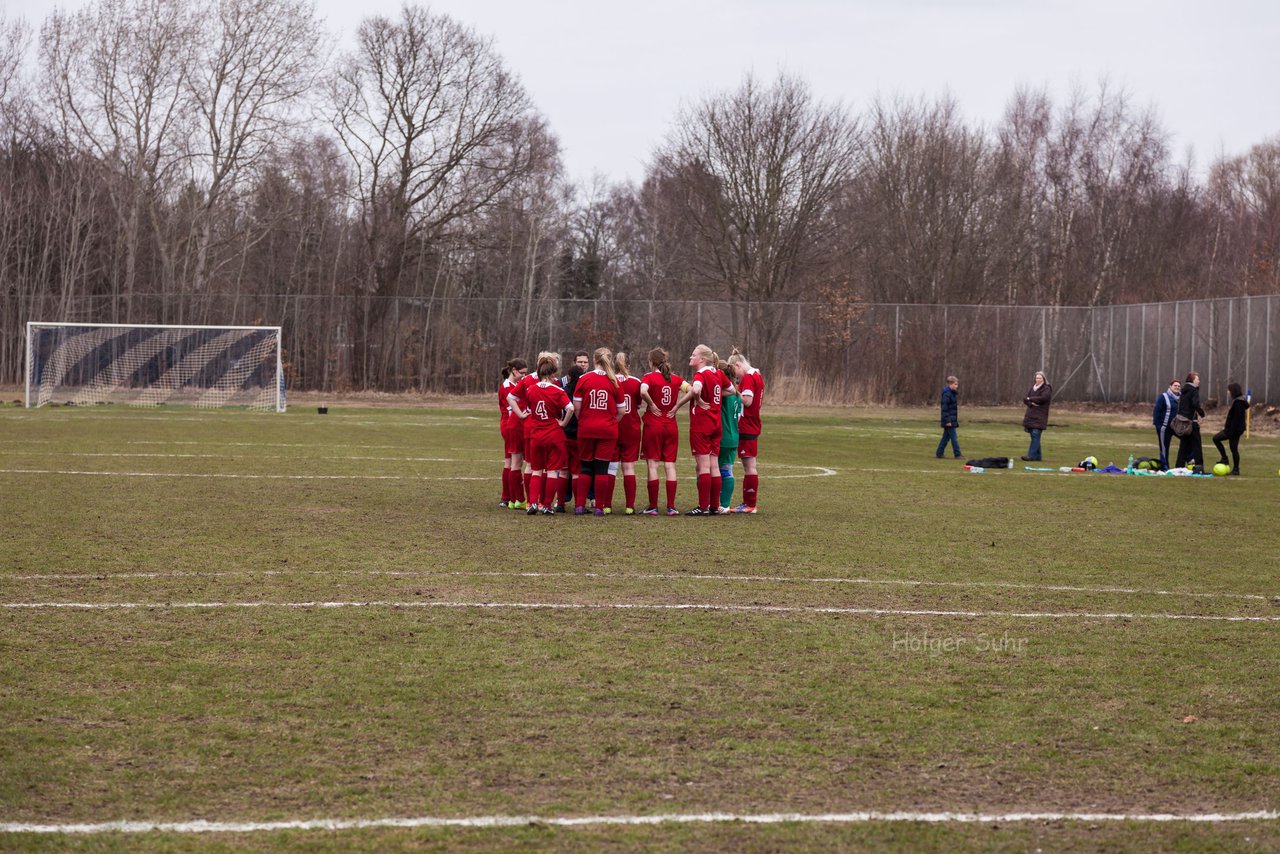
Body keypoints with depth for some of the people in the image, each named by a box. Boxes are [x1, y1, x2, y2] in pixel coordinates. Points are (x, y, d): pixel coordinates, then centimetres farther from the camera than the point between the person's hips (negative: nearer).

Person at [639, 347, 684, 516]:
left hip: (653, 426, -3)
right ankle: (671, 507, 0)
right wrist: (677, 406, -1)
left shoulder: (649, 377, -6)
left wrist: (651, 405, -11)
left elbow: (643, 391, -26)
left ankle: (653, 507, -2)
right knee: (670, 465, 4)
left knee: (653, 464, 0)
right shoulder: (675, 379, 6)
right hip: (671, 426, 3)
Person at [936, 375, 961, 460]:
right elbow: (944, 408, -19)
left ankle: (939, 453, 17)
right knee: (954, 437, -7)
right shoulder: (947, 394, -16)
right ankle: (957, 455, -5)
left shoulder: (953, 394, 15)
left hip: (952, 420, 10)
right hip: (949, 420, -10)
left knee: (946, 437, 12)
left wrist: (956, 420, 22)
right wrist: (947, 420, -22)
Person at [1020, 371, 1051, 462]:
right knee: (1034, 436, 8)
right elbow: (1025, 399, 10)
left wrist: (1030, 399, -8)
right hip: (1031, 415, 7)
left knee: (1035, 434, -14)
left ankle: (1031, 455, -20)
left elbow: (1042, 398, -20)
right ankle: (1037, 456, 14)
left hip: (1040, 416, -7)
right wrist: (1031, 403, -12)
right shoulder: (1033, 387, 17)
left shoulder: (1047, 389, -3)